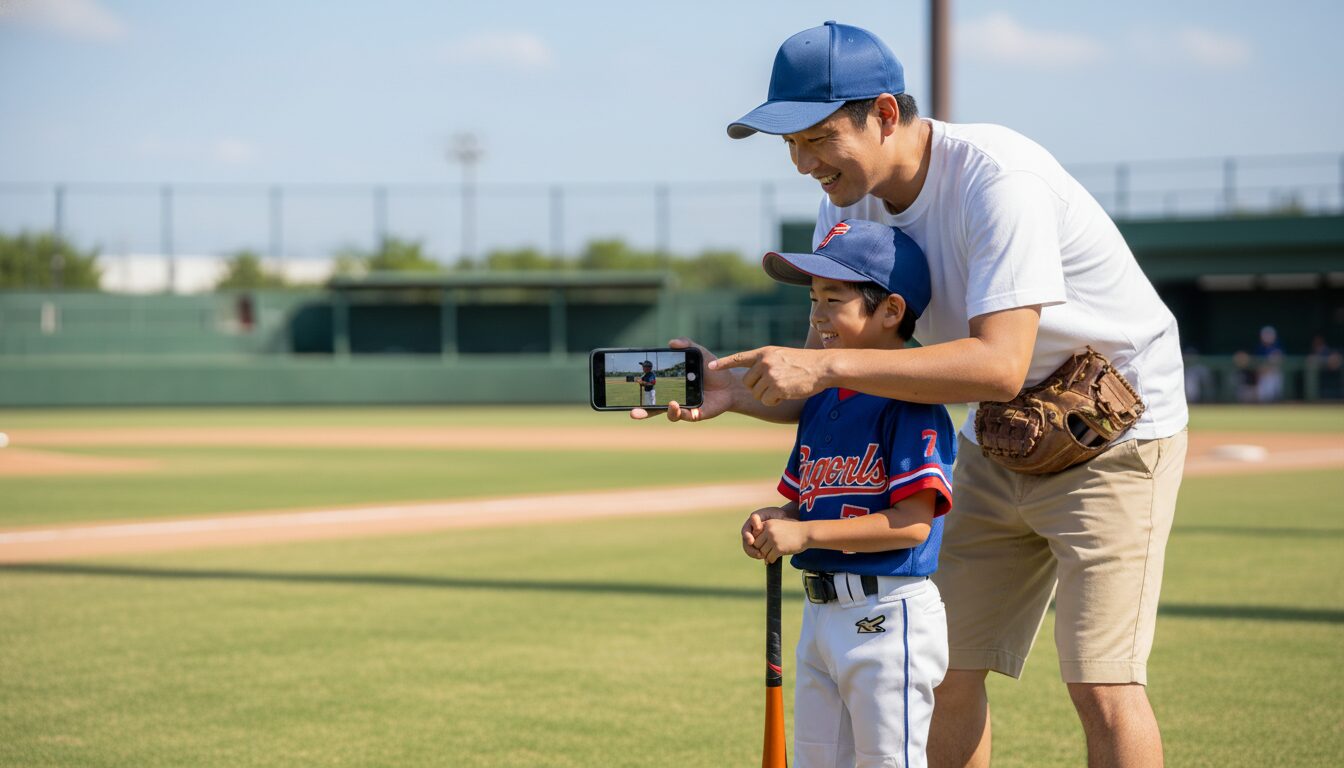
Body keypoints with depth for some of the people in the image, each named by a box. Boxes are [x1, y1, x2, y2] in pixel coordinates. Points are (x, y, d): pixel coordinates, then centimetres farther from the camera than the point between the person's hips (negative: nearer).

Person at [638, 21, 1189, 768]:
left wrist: (827, 364, -41)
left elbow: (1000, 364, -38)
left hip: (1114, 428, -8)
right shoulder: (847, 203, -6)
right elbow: (823, 393, -2)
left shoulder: (997, 179, -29)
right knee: (947, 670, 7)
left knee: (1102, 687, -14)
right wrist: (741, 390, -24)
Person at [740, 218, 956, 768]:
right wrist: (772, 521, -3)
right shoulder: (821, 402, 12)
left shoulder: (912, 406, -14)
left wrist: (805, 533, -23)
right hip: (820, 613, 9)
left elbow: (912, 523, -22)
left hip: (888, 614, -9)